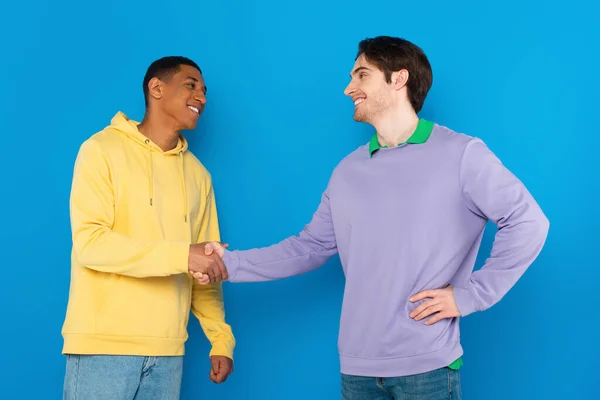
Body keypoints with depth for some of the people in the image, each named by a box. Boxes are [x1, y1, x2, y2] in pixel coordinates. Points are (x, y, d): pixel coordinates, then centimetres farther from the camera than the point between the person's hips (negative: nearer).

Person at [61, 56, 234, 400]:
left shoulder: (198, 175, 12)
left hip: (168, 350, 4)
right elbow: (88, 242, -12)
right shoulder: (103, 150, -2)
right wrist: (179, 255, -20)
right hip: (104, 343, -4)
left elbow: (206, 268, 13)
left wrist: (221, 339, 3)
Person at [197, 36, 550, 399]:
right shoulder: (347, 172, 12)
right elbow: (310, 247, 13)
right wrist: (231, 263, 5)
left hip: (427, 365, -5)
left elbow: (528, 222, -9)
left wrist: (470, 295, -12)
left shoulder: (461, 154, -5)